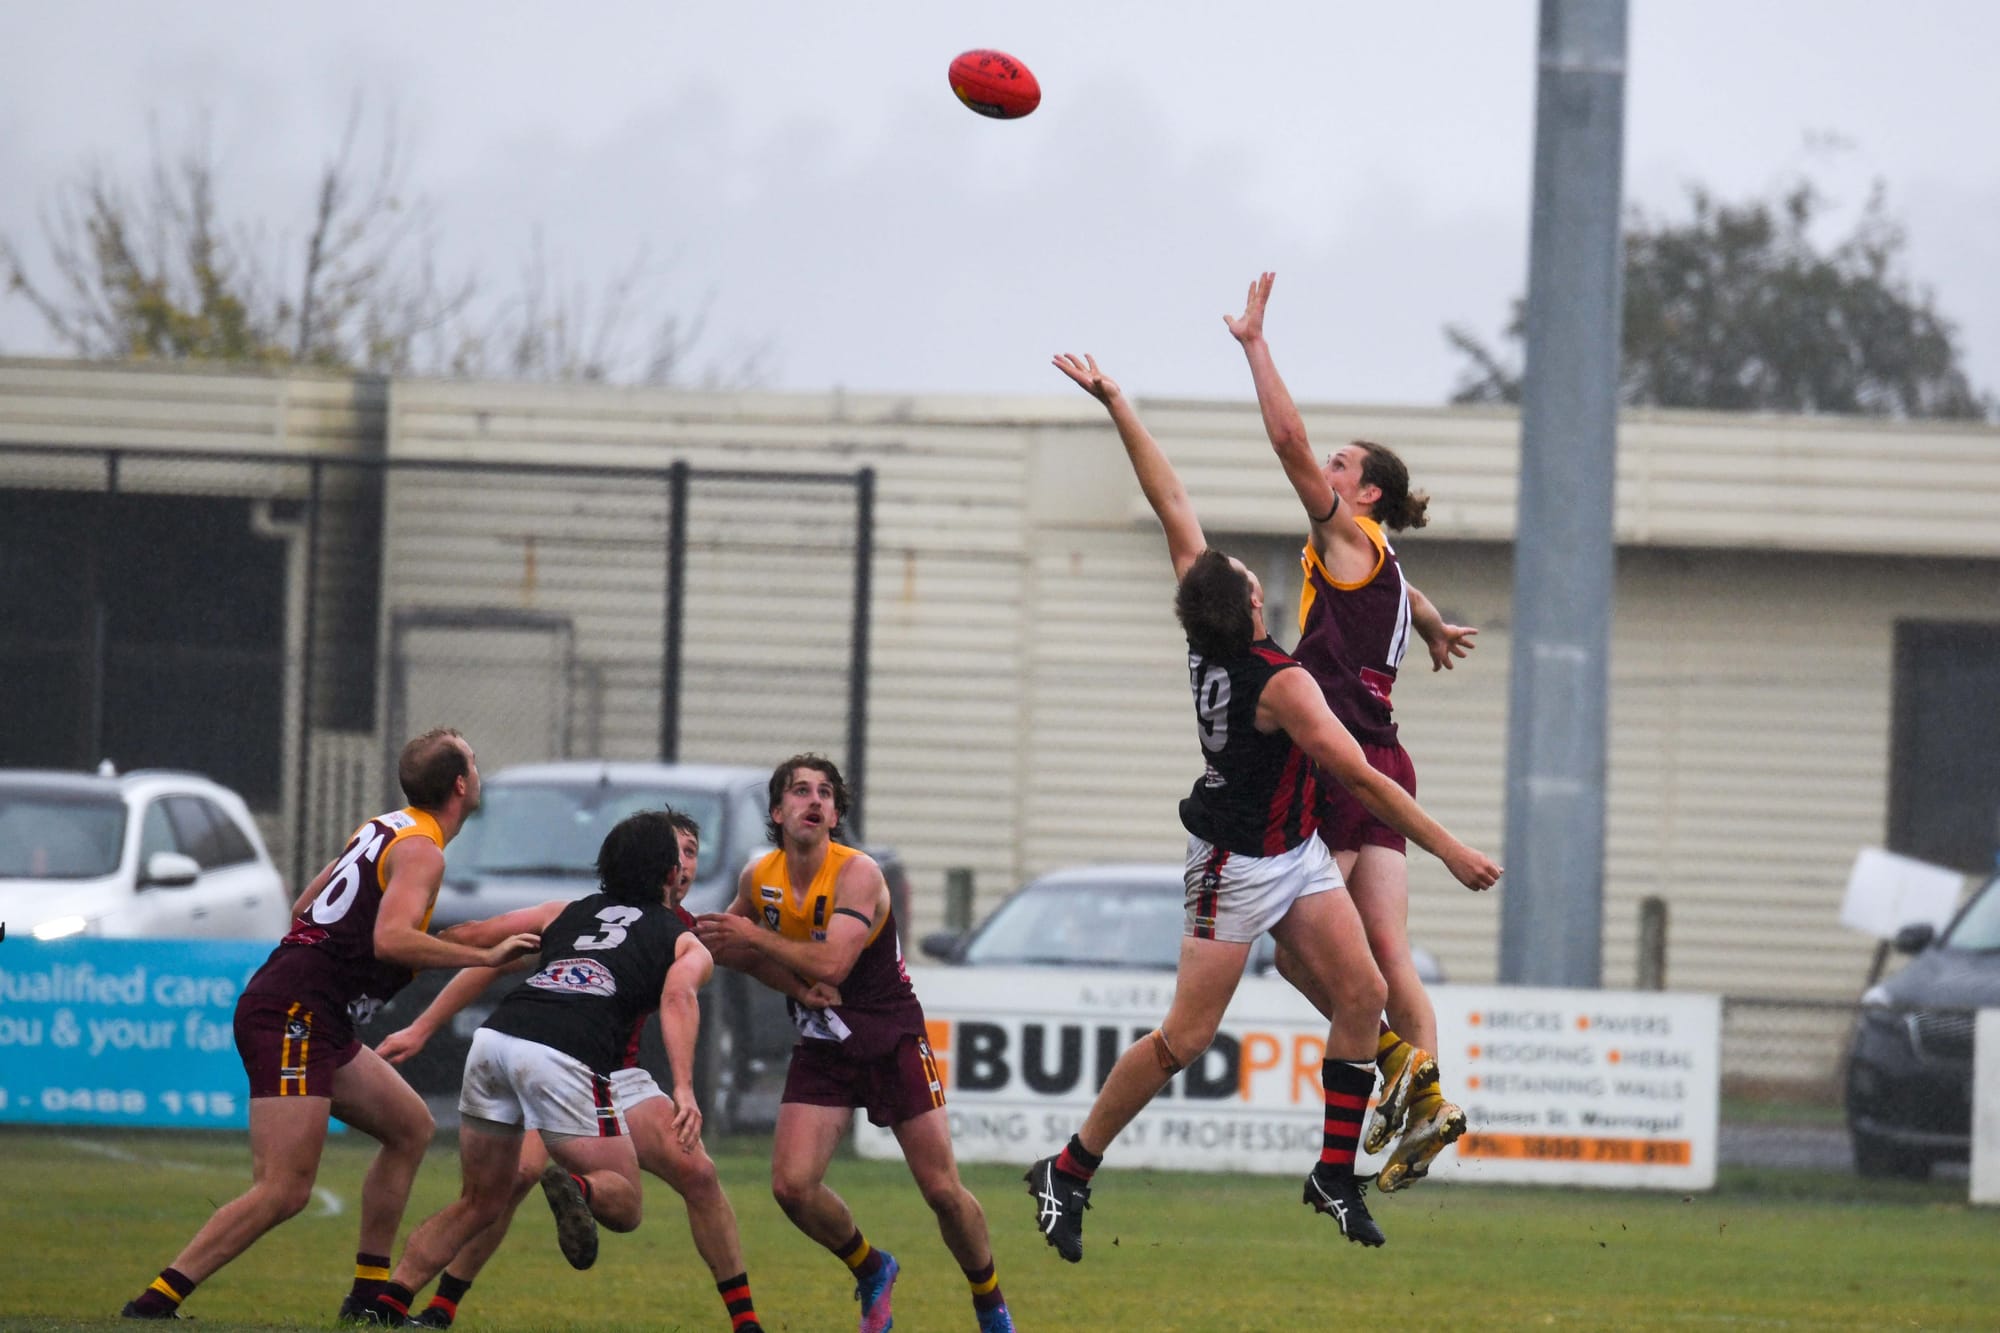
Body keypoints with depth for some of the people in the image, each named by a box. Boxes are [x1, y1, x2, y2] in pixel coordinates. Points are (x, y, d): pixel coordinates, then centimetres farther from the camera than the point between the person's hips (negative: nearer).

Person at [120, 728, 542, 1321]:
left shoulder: (385, 828, 17)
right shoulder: (420, 851, -10)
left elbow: (305, 909, 26)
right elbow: (391, 939, -25)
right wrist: (484, 956, -18)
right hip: (291, 1019, -10)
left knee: (410, 1127, 18)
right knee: (284, 1190, -16)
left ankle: (369, 1294, 19)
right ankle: (155, 1302, -19)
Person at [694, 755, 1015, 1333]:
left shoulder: (857, 874, -18)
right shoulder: (758, 877, -2)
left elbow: (832, 963, -30)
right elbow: (729, 946, 14)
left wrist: (755, 938, -19)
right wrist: (795, 983, -5)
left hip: (892, 1040, -4)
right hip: (821, 1047, 4)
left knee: (943, 1191, -4)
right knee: (792, 1185, -11)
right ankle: (871, 1271, 17)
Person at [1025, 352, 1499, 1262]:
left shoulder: (1203, 634, -9)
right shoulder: (1280, 683, -28)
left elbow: (1171, 504, -4)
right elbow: (1360, 778, -28)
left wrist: (1115, 404, 1)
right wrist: (1451, 851, -25)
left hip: (1295, 855, 8)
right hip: (1240, 864, -8)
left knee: (1361, 994, 0)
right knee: (1186, 1036, -3)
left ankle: (1335, 1174, 5)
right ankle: (1067, 1172, 6)